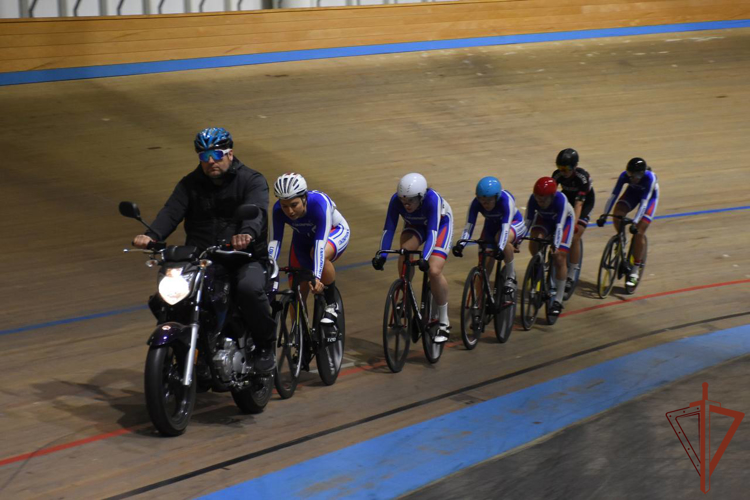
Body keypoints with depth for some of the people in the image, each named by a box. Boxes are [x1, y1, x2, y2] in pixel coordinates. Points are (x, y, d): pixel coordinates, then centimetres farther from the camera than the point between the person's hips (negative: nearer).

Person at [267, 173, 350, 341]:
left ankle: (331, 305, -19)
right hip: (303, 238, 4)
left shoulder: (319, 202, -38)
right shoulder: (279, 210, -27)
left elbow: (320, 242, -44)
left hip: (335, 231, -4)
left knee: (319, 253, -38)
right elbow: (275, 241, -26)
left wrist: (317, 277, -53)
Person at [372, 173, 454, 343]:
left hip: (441, 224, -3)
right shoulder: (396, 200, -29)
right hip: (415, 225, 3)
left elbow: (432, 232, -42)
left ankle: (444, 323, -7)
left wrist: (425, 258, -54)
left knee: (434, 271, -22)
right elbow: (388, 229, -27)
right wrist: (381, 255, -39)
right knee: (404, 254, -30)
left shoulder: (432, 199, -40)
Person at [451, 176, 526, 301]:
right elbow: (469, 226, -29)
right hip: (491, 226, 4)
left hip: (514, 223, -4)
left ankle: (511, 277, -21)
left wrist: (500, 248, -57)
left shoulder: (506, 200, -36)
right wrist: (461, 244, -46)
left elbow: (505, 227, -43)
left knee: (501, 238, -38)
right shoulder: (476, 203, -26)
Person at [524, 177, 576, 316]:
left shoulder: (560, 199, -39)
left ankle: (558, 301, -6)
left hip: (564, 219, -3)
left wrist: (556, 246, -50)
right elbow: (527, 221, -25)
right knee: (534, 244, -28)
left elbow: (559, 225, -40)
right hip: (543, 219, 3)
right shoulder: (533, 199, -30)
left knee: (559, 258, -13)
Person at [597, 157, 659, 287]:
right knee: (617, 215, -26)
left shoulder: (650, 178, -37)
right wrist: (604, 215, -35)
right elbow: (614, 195, -27)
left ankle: (635, 270, -7)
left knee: (639, 232, -15)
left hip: (650, 196, -3)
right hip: (633, 192, 3)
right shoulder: (625, 175, -29)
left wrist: (635, 222, -45)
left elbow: (644, 202, -38)